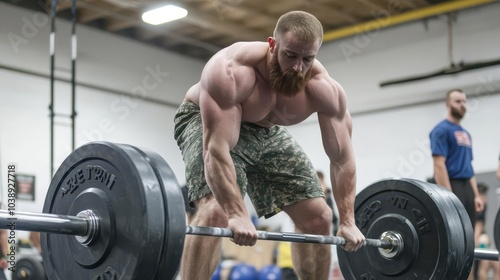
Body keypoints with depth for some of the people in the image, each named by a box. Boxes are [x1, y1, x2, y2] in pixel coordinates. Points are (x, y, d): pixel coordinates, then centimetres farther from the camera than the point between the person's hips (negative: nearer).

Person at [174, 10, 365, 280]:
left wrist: (347, 221, -19)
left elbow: (341, 157, -15)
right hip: (206, 123, -5)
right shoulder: (231, 71, -38)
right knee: (216, 210, -31)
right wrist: (237, 214, -51)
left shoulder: (324, 89, -23)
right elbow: (217, 148, -43)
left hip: (266, 131, 5)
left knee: (318, 217, 0)